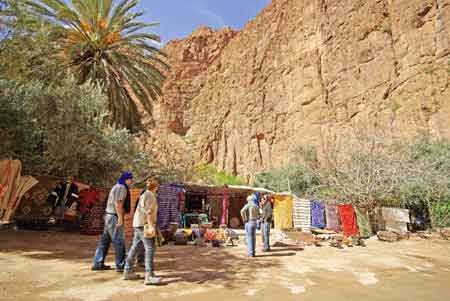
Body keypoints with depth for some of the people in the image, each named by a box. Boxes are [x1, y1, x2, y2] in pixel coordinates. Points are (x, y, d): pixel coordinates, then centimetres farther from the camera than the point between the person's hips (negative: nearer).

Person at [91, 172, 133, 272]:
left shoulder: (116, 186, 17)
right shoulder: (122, 187, -13)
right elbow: (118, 203, -23)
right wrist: (120, 217, -24)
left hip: (109, 216, 10)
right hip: (114, 217, -10)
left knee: (105, 240, 14)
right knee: (119, 241, -4)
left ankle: (98, 264, 21)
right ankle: (120, 265, 2)